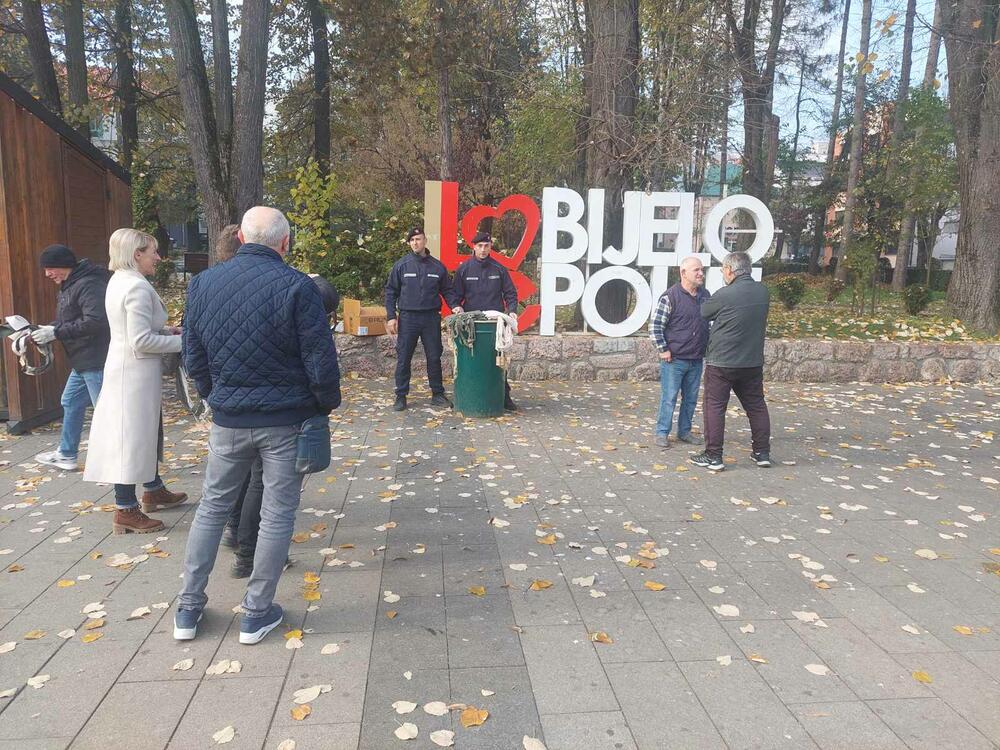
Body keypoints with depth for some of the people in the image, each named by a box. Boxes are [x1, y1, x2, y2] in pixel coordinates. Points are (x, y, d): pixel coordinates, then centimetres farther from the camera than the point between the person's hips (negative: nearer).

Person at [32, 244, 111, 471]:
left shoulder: (88, 284, -18)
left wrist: (56, 333, -23)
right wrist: (44, 331, 2)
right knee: (71, 403, 21)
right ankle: (66, 455, 37)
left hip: (96, 361, -11)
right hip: (82, 361, 11)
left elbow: (95, 321, -29)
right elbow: (65, 322, 20)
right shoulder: (68, 287, 16)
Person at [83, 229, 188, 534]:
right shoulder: (138, 287, -19)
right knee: (132, 435, -2)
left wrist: (166, 330, 9)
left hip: (125, 368, 10)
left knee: (146, 430, 21)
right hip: (136, 372, -10)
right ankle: (126, 511, 7)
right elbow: (141, 341, -23)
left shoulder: (118, 280, 11)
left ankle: (153, 491, 36)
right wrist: (180, 342, -15)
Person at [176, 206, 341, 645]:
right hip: (286, 420, -4)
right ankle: (256, 614, 19)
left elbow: (193, 357, 8)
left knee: (212, 506, 19)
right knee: (277, 515, 9)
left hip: (228, 419, 4)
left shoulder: (203, 283, 1)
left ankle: (189, 608, 27)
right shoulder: (295, 287, -14)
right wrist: (328, 404, 4)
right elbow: (320, 361, -12)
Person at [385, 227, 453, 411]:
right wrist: (391, 316, -4)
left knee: (434, 358, 7)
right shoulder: (401, 265, 2)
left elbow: (447, 291, 13)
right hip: (407, 318, -1)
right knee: (403, 359, 2)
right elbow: (390, 292, 4)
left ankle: (437, 394, 18)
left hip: (432, 318, 1)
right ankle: (401, 396, 12)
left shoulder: (438, 266, 6)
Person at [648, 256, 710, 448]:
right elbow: (655, 326, -10)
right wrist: (663, 350, -12)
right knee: (669, 398, 0)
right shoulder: (670, 296, -11)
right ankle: (662, 433, 11)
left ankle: (684, 431, 26)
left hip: (696, 360, 6)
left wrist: (706, 348, 14)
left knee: (691, 398, 13)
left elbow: (709, 322, 21)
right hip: (674, 359, -6)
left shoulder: (705, 295, 8)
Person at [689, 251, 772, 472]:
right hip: (753, 362, 6)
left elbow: (702, 313, -1)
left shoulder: (725, 295, -16)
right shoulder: (763, 291, 2)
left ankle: (713, 456, 4)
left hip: (722, 362, -6)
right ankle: (762, 453, 23)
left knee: (714, 407, 3)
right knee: (756, 406, 16)